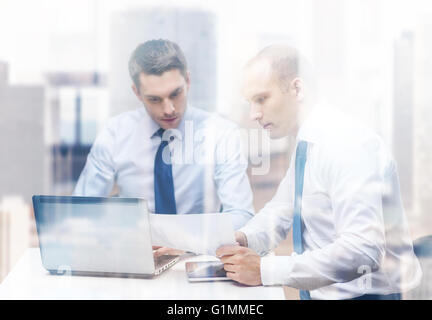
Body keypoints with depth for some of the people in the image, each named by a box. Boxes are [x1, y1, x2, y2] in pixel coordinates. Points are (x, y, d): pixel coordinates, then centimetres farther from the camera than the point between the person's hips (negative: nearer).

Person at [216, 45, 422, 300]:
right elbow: (281, 211, 19)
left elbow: (362, 250, -26)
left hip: (364, 293, -7)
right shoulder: (306, 145, 7)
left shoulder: (348, 144, -18)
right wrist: (243, 239, -1)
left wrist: (265, 270, -24)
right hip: (320, 293, 7)